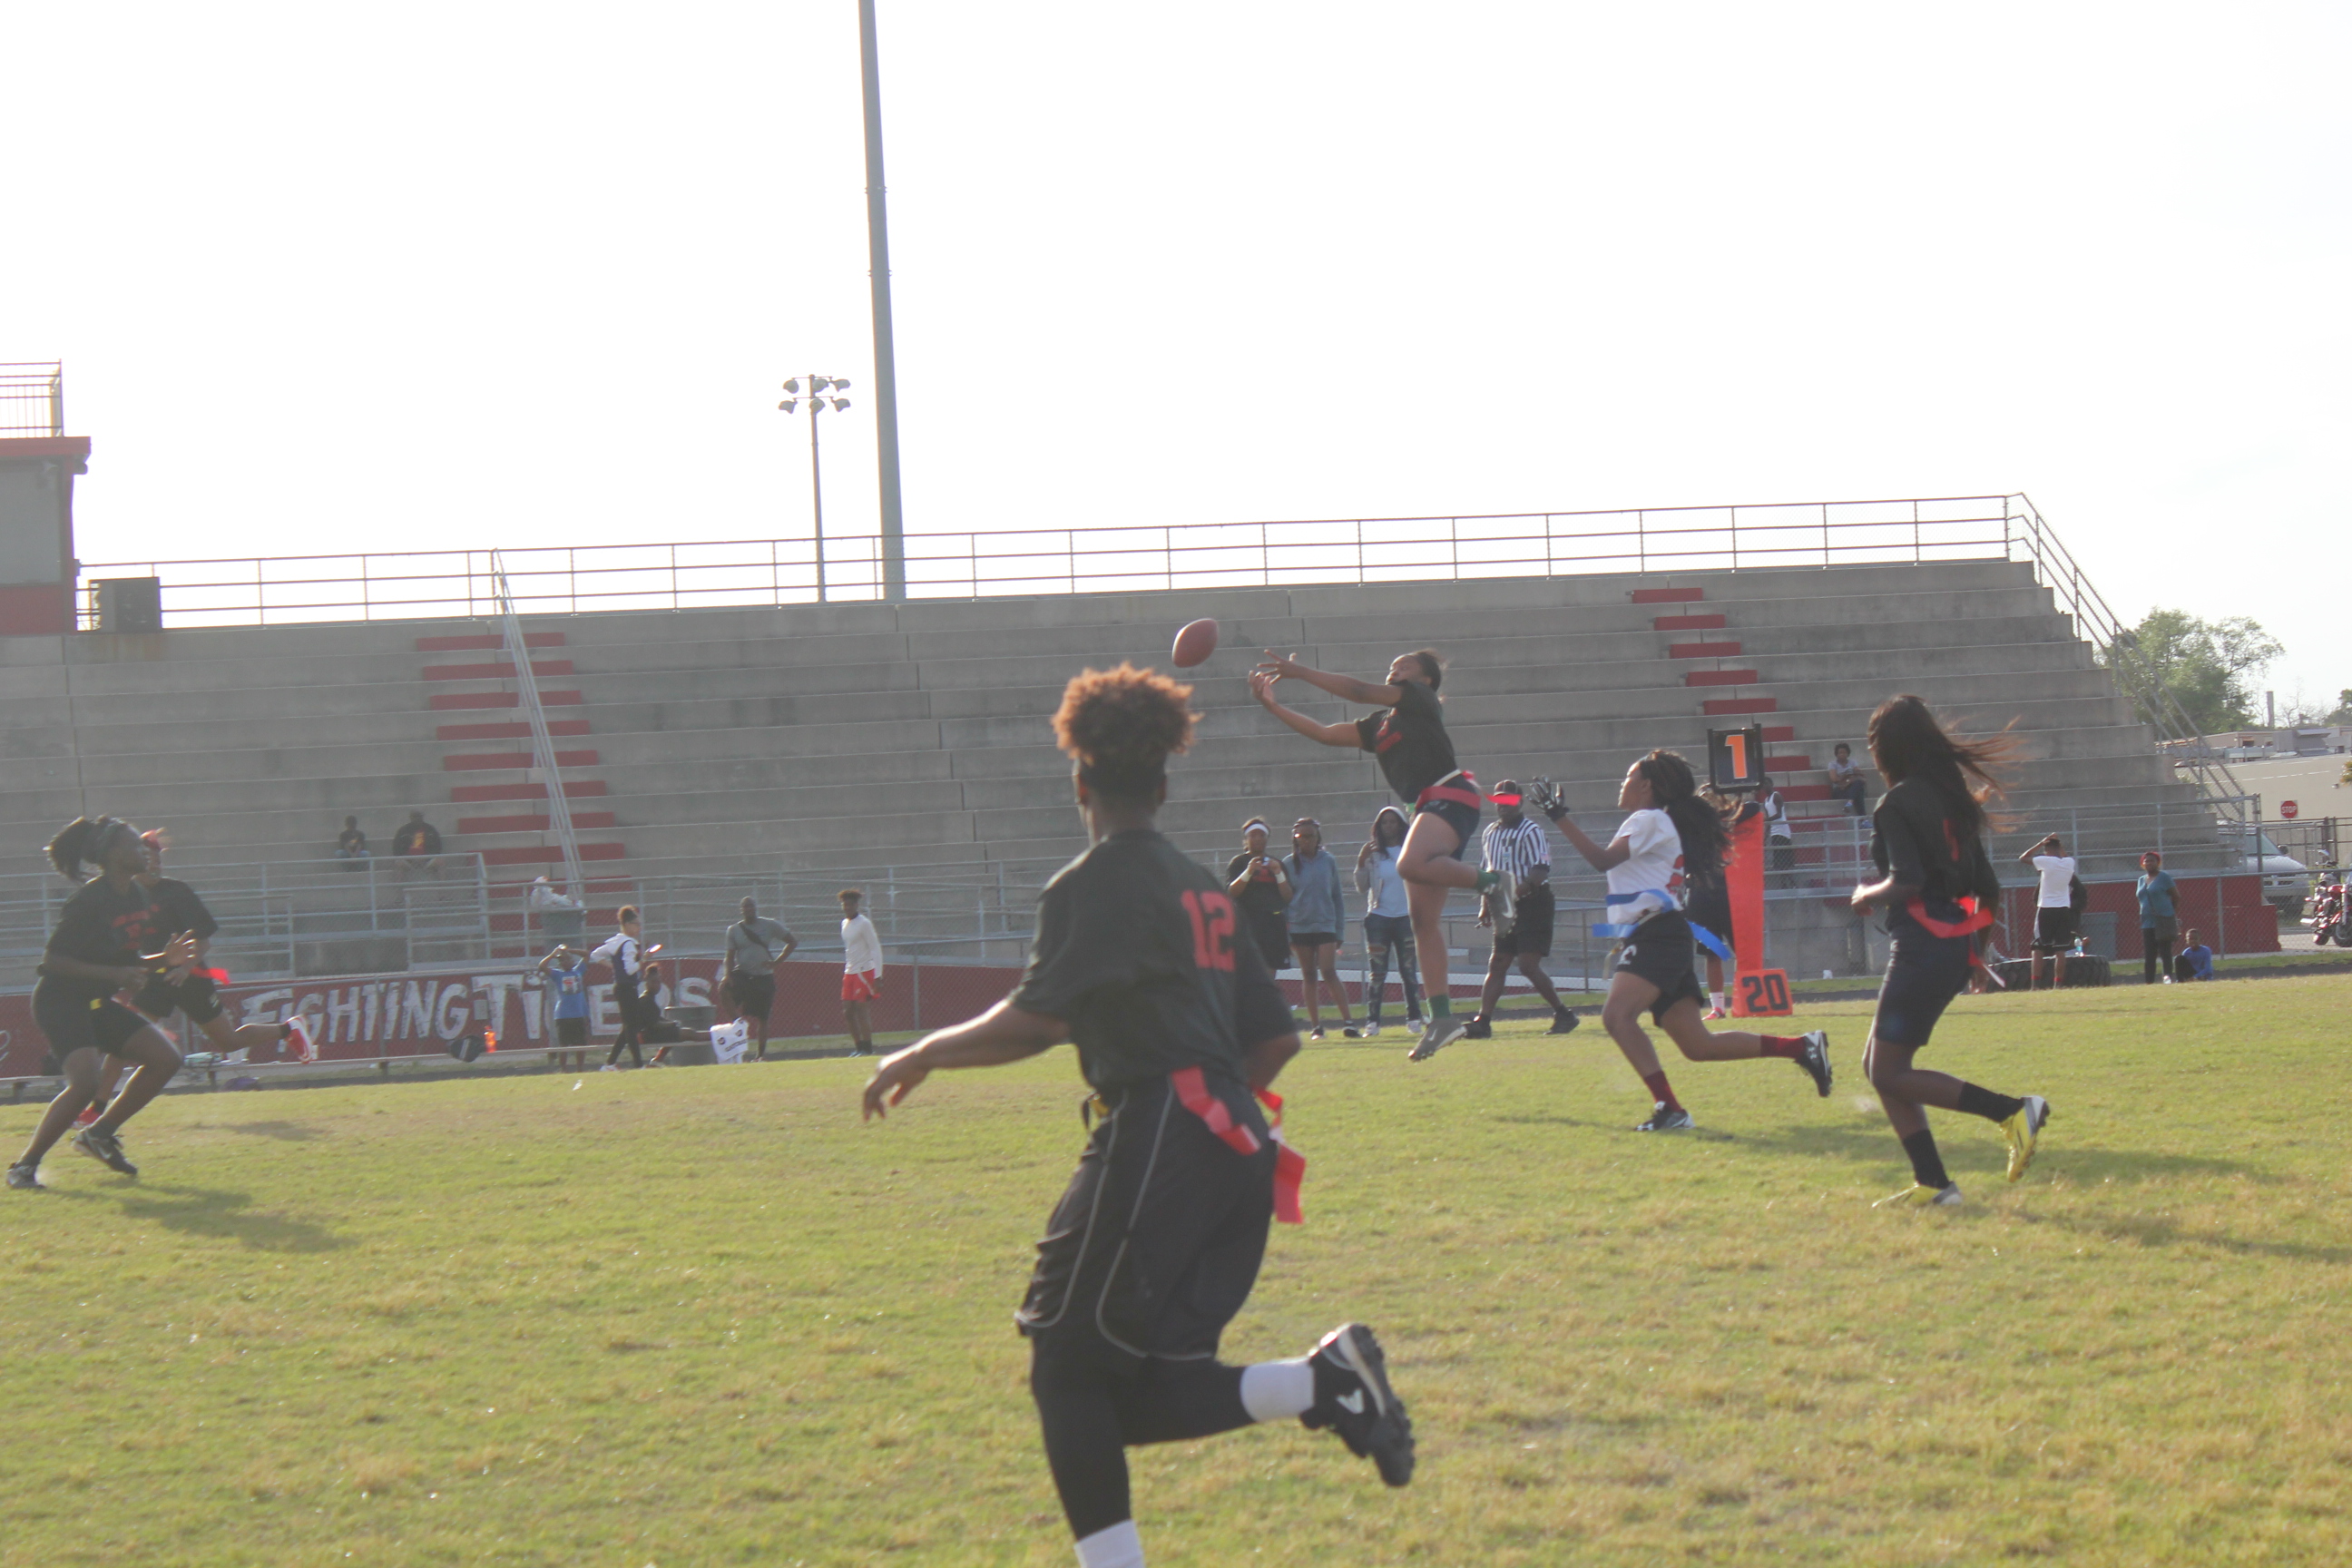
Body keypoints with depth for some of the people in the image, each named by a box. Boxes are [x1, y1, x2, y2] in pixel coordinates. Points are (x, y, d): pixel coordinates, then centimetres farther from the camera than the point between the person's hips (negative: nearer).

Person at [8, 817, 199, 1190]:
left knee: (164, 1060, 2)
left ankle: (99, 1134, 12)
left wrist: (165, 960, -2)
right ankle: (25, 1165, -14)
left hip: (97, 1004, 9)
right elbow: (52, 960, -20)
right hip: (60, 1002, -9)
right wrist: (114, 974, -25)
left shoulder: (140, 897, 6)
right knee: (84, 1083, -26)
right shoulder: (90, 901, -20)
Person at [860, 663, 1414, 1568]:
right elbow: (1275, 1039, 19)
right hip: (1232, 1147, 8)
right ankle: (1322, 1382, -9)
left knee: (1067, 1366, -1)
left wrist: (923, 1056, -6)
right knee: (1134, 1396, 9)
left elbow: (1036, 1022, -18)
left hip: (1156, 1145, -8)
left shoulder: (1093, 887, -7)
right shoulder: (1201, 890, 19)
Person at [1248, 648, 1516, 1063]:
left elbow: (1359, 691, -6)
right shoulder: (1379, 725, 25)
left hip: (1451, 795, -9)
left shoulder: (1419, 698, 4)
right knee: (1423, 919, 0)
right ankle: (1442, 1017, -3)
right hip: (1427, 808, 9)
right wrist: (1272, 706, 17)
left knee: (1411, 865, -37)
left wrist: (1299, 672, -7)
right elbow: (1325, 733, 23)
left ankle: (1488, 882, -18)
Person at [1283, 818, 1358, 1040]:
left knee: (1329, 973, -12)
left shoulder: (1328, 862, 2)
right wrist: (1285, 933, -1)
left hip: (1325, 925, -1)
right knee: (1309, 976, 6)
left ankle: (1347, 1020, -13)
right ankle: (1315, 1026, 10)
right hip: (1299, 928, 1)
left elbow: (1337, 897, 7)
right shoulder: (1289, 864, 1)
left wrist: (1340, 931, 5)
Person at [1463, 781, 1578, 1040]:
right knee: (1496, 964, 3)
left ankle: (1563, 1014, 0)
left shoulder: (1531, 831, -10)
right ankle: (1483, 1021, 1)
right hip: (1507, 908, 8)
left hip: (1533, 904, -8)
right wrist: (1486, 905, 15)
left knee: (1528, 965, -12)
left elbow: (1541, 870, -19)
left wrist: (1519, 890, -30)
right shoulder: (1490, 833, 14)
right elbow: (1488, 872, 22)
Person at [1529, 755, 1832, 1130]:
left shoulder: (1649, 820, -4)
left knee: (1617, 1016, -27)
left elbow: (1602, 859, -16)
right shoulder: (1656, 823, 26)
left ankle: (1669, 1109, -31)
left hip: (1658, 936, -10)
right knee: (1698, 1046, 5)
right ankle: (1802, 1047, 8)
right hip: (1648, 939, 10)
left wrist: (1560, 818, -16)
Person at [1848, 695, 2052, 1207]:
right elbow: (1988, 888, 16)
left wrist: (1867, 895, -2)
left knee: (1889, 1074, -5)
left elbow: (1908, 882, -22)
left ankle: (2012, 1109, -12)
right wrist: (1977, 949, 26)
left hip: (1923, 948, -9)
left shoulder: (1896, 804, -11)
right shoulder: (1953, 796, 14)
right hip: (1957, 948, 9)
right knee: (1878, 1065, 13)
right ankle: (1932, 1183, 7)